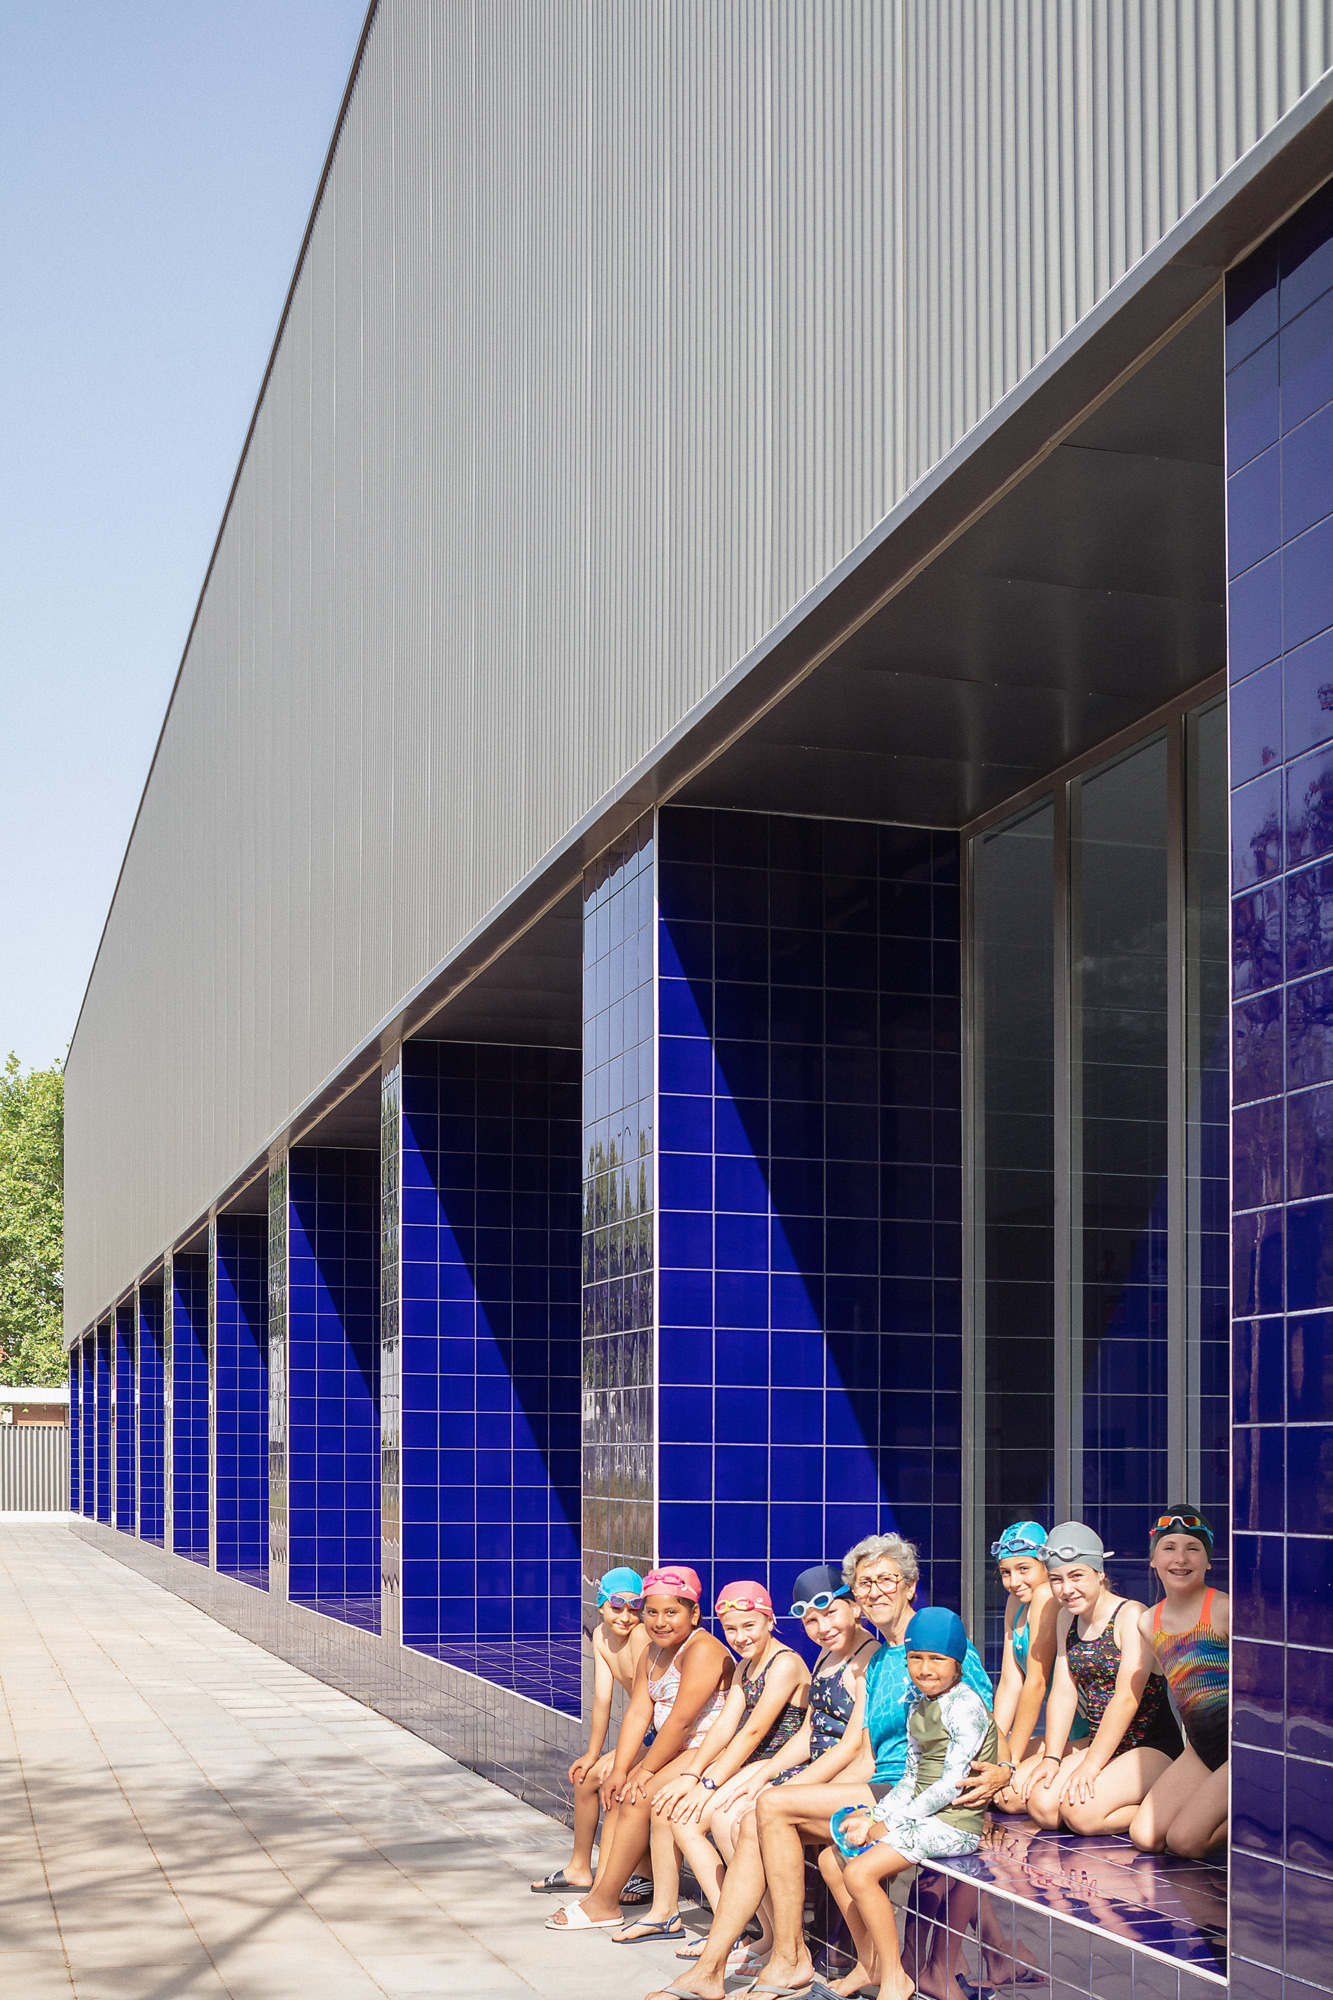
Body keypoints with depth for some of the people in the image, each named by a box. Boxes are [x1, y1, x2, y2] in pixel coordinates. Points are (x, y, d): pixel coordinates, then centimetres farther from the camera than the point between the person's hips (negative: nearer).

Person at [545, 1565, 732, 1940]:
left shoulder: (703, 1650, -18)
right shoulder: (653, 1652, 11)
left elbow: (680, 1722, -22)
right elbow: (638, 1713, 3)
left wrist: (644, 1771, -17)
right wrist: (620, 1770, -8)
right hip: (676, 1751, 10)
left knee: (641, 1796, -20)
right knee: (619, 1791, -2)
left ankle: (603, 1904, -10)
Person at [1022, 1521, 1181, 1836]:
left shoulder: (1132, 1616, -13)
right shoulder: (1068, 1618, 10)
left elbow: (1126, 1698, -19)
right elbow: (1063, 1692, 6)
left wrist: (1090, 1766, -21)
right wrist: (1052, 1758, -6)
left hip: (1151, 1747, -7)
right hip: (1099, 1744, 7)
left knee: (1082, 1812, -26)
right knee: (1041, 1804, -14)